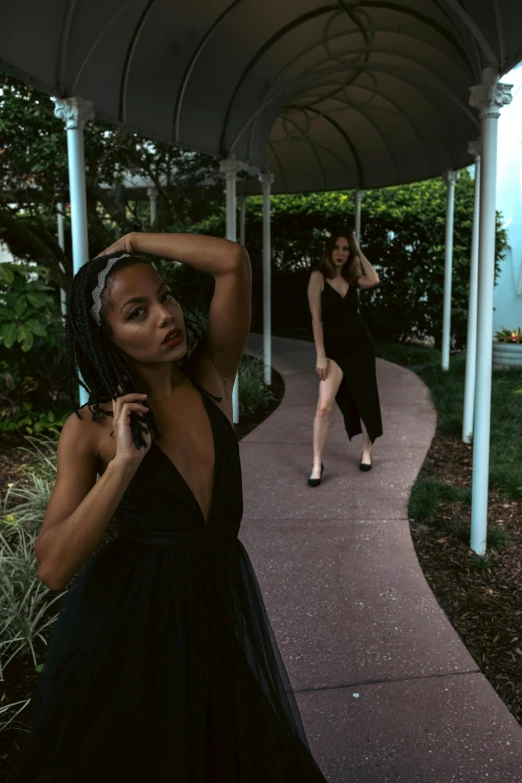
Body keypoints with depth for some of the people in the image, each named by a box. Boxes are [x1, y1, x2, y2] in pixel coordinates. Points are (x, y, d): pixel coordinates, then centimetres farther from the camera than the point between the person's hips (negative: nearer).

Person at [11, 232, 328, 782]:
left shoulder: (211, 379, -6)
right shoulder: (89, 428, -12)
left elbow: (233, 261, -18)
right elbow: (53, 568, -21)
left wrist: (132, 242, -9)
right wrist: (123, 461, -28)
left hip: (222, 600, 3)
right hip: (130, 616, -2)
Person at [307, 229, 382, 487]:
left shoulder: (352, 277, 7)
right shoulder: (318, 276, -6)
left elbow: (374, 280, -14)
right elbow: (316, 318, -10)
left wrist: (359, 251, -6)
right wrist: (320, 356, -14)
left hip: (361, 345, 4)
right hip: (334, 348, -4)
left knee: (365, 400, 11)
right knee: (324, 407, -11)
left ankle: (366, 452, 29)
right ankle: (317, 464, 0)